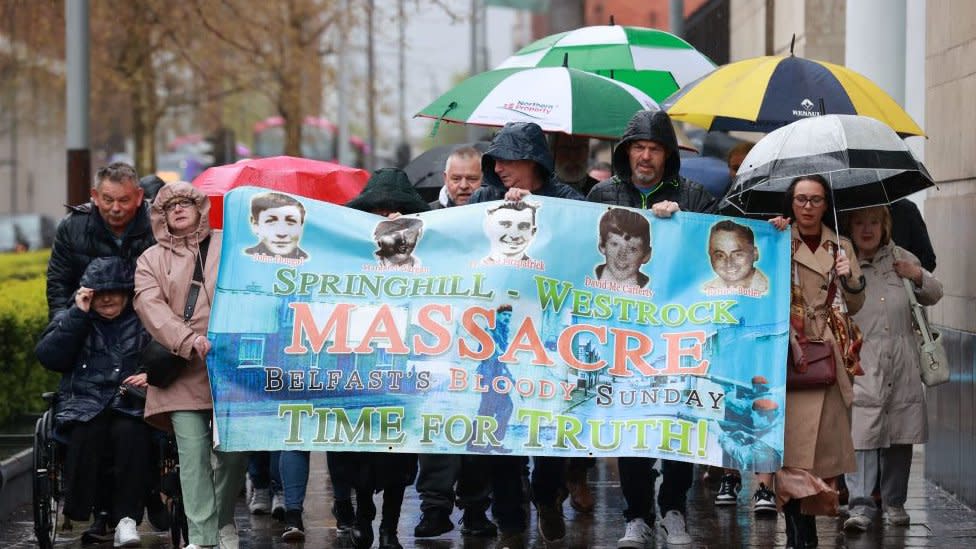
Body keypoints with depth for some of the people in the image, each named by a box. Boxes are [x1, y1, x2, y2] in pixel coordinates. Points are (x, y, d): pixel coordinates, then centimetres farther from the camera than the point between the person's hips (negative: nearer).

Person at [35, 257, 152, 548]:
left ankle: (126, 519, -32)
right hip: (84, 403, 0)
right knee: (86, 434, -34)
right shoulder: (71, 320, 18)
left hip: (130, 405, 0)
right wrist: (78, 314, -3)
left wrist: (151, 377, -9)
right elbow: (48, 357, 0)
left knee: (130, 433, -34)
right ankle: (78, 519, -27)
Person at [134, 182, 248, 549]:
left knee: (233, 449, -1)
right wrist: (189, 341, -16)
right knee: (193, 454, -7)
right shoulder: (152, 259, 14)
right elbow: (151, 305, -1)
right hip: (183, 373, 0)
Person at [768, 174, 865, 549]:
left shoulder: (841, 247, 14)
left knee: (826, 442, 2)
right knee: (795, 441, -13)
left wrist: (852, 281, -6)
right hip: (790, 353, -4)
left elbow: (854, 306, 14)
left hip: (831, 357, 4)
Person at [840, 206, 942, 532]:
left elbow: (933, 296, 21)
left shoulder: (901, 258, 14)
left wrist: (919, 277, 2)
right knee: (862, 434, -13)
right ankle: (860, 507, -13)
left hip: (902, 363, 4)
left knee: (900, 436, 8)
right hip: (862, 365, -4)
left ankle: (894, 503, 19)